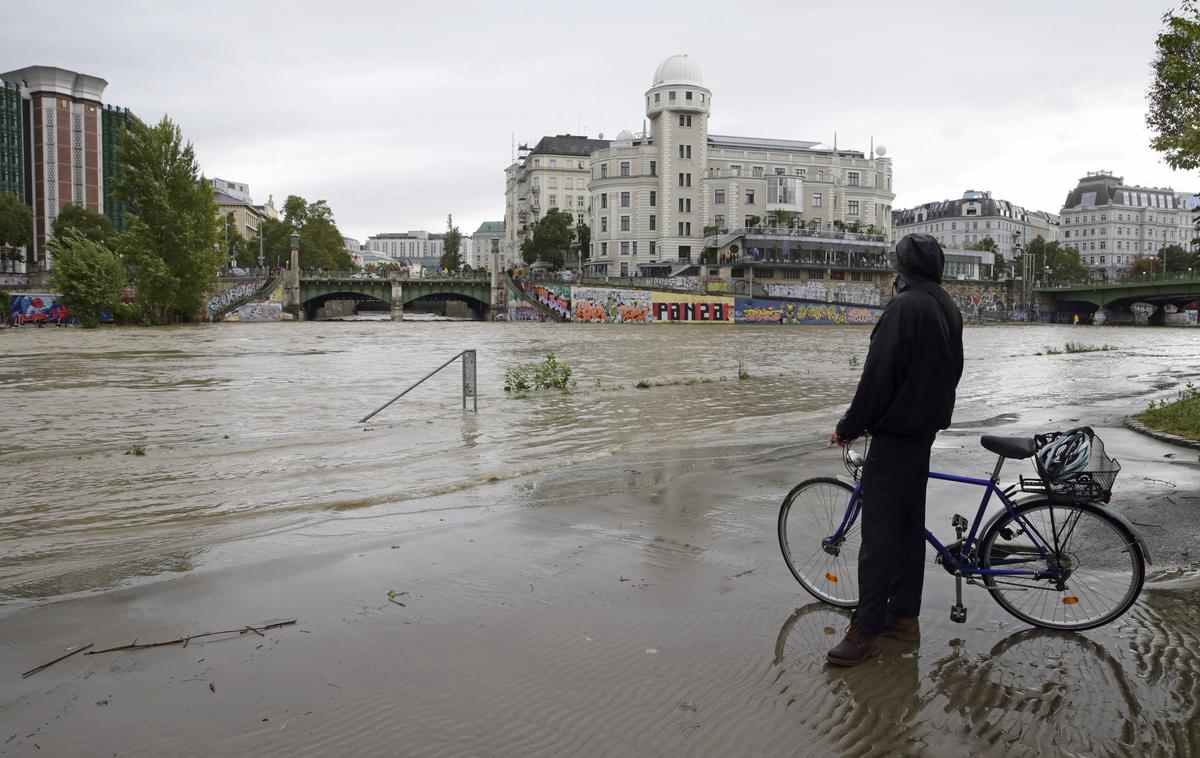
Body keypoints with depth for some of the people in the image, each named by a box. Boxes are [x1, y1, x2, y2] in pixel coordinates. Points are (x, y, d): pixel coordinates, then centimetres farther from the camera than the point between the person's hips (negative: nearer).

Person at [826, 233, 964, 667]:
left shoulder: (905, 306, -18)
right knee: (910, 525, 15)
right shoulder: (949, 308, 12)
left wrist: (848, 427, -11)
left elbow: (878, 375, -20)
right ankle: (904, 615, 23)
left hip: (896, 432, -10)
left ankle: (867, 630, -2)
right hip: (927, 429, 10)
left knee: (879, 531, -6)